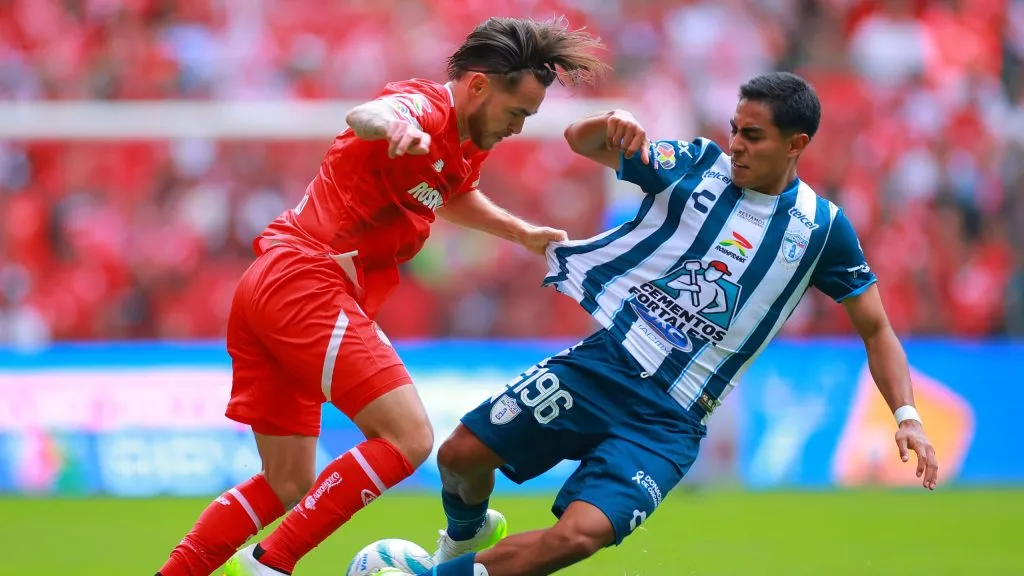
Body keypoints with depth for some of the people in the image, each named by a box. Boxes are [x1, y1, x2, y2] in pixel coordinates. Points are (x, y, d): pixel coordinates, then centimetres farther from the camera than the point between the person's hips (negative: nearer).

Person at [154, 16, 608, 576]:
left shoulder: (463, 146, 19)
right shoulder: (426, 106, -10)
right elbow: (363, 115, -35)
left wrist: (520, 232, 34)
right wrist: (395, 124, -57)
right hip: (307, 282, -10)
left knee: (288, 485, 13)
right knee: (407, 437, -15)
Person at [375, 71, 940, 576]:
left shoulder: (821, 227, 0)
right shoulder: (698, 165, 1)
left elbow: (875, 329, 9)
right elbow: (580, 141, -4)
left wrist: (906, 415, -5)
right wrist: (607, 126, -28)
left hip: (668, 419, -2)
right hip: (601, 364, 2)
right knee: (462, 454, -5)